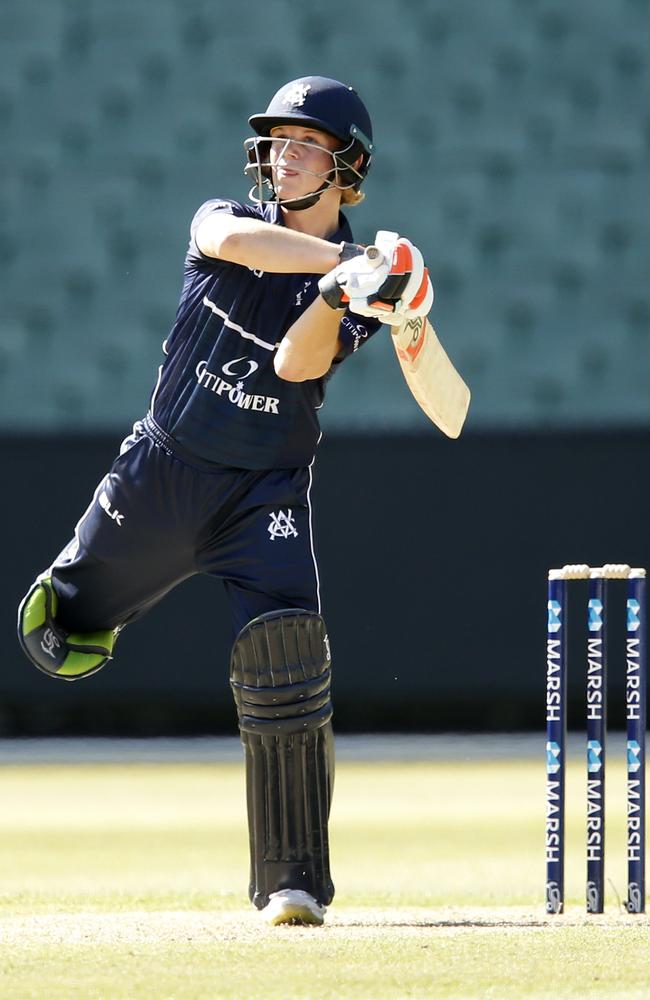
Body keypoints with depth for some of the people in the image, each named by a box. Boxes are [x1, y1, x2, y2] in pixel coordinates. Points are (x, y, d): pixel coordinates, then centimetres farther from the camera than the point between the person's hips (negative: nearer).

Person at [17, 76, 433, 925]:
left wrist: (342, 293, -34)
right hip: (163, 470, 2)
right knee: (61, 644, 5)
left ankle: (293, 880, -19)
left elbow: (297, 364, -17)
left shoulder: (356, 285, 0)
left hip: (267, 491, -2)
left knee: (285, 647, -22)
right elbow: (235, 240, -24)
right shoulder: (223, 218, 2)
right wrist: (340, 261, -33)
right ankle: (72, 594, 44)